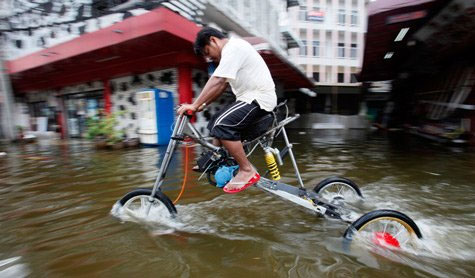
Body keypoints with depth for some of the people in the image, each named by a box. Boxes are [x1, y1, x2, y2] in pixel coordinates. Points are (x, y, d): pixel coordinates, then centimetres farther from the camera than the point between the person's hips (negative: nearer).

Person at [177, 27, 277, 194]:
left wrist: (195, 105, -22)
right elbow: (222, 85, 15)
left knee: (222, 125, -25)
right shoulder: (232, 50, 19)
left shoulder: (233, 48, -13)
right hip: (250, 97, 10)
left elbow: (217, 81, -24)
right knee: (215, 124, 11)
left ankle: (247, 171, -14)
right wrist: (203, 105, 8)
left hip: (259, 98, -10)